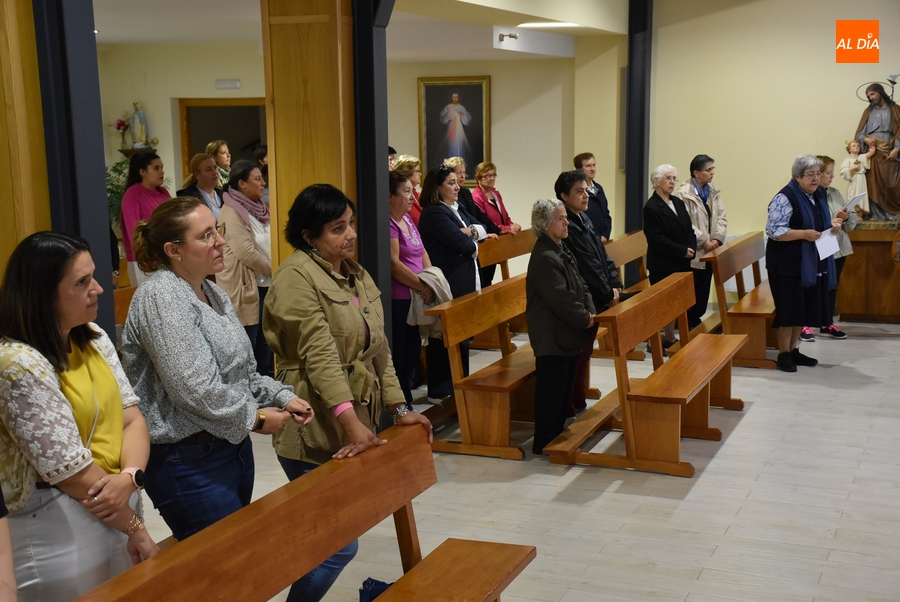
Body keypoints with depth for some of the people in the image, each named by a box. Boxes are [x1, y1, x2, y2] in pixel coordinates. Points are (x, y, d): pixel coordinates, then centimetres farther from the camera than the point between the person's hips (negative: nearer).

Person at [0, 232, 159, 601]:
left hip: (121, 502, 8)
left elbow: (132, 417, 2)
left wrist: (130, 476, -18)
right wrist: (137, 529, -11)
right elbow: (71, 472, -20)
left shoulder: (93, 338, 4)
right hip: (64, 529, -7)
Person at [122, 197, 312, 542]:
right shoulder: (161, 297, -16)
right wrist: (254, 417, -12)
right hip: (190, 462, -9)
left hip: (233, 447, 9)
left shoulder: (214, 293, 13)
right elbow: (194, 388, -23)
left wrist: (282, 397, 4)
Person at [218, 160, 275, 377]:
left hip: (265, 286, 8)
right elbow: (245, 252, -20)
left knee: (266, 344, 13)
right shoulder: (232, 212, -12)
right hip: (245, 288, -8)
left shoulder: (260, 209, 13)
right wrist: (274, 270, -11)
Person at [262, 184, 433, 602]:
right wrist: (350, 422, -28)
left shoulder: (355, 273, 13)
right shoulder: (297, 276, -13)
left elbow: (378, 349, 15)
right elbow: (320, 355, -22)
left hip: (357, 423, 8)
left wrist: (398, 407, 8)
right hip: (317, 432, -8)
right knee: (338, 544, -6)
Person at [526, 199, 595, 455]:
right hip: (552, 335, -10)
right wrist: (584, 319, -14)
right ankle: (543, 442, 6)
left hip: (567, 332, 10)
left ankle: (557, 433, 28)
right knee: (551, 390, -3)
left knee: (566, 386, 17)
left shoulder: (561, 251, 12)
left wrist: (589, 311, 1)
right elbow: (560, 298, -24)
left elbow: (580, 286, 15)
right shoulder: (544, 258, -20)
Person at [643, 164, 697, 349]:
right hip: (663, 266, -7)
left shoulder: (678, 203, 14)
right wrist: (682, 251, -16)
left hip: (682, 264, 7)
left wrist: (691, 249, -5)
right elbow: (657, 239, -17)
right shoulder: (651, 207, -11)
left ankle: (670, 338, 17)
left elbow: (689, 230, 14)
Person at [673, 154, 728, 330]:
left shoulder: (714, 191, 10)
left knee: (703, 296, 12)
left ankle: (697, 322, 23)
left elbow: (721, 217, 8)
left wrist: (717, 238, -7)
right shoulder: (684, 194, -13)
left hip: (708, 254, 7)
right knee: (691, 297, 1)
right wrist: (703, 241, -16)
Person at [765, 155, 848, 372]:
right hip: (787, 263, -8)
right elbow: (773, 230, -19)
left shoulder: (820, 194, 10)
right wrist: (804, 234, -25)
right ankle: (783, 353, 7)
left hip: (812, 263, 8)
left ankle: (793, 350, 23)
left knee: (804, 308, 11)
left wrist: (832, 224, 0)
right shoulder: (785, 197, -15)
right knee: (788, 308, -3)